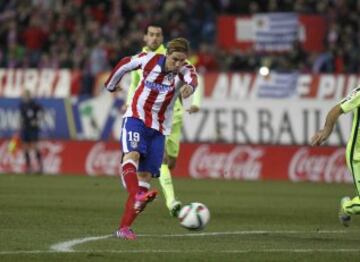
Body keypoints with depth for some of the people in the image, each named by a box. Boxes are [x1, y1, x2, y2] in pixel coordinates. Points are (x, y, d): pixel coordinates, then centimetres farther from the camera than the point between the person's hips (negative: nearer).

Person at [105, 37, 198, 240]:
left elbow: (192, 78, -37)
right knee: (132, 155, -30)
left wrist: (190, 86, -62)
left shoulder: (184, 70, -12)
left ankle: (124, 228, 4)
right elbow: (125, 64, 11)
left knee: (145, 176, -1)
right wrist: (111, 85, 26)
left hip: (159, 129, 2)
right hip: (136, 118, -2)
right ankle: (137, 196, -56)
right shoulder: (150, 60, -9)